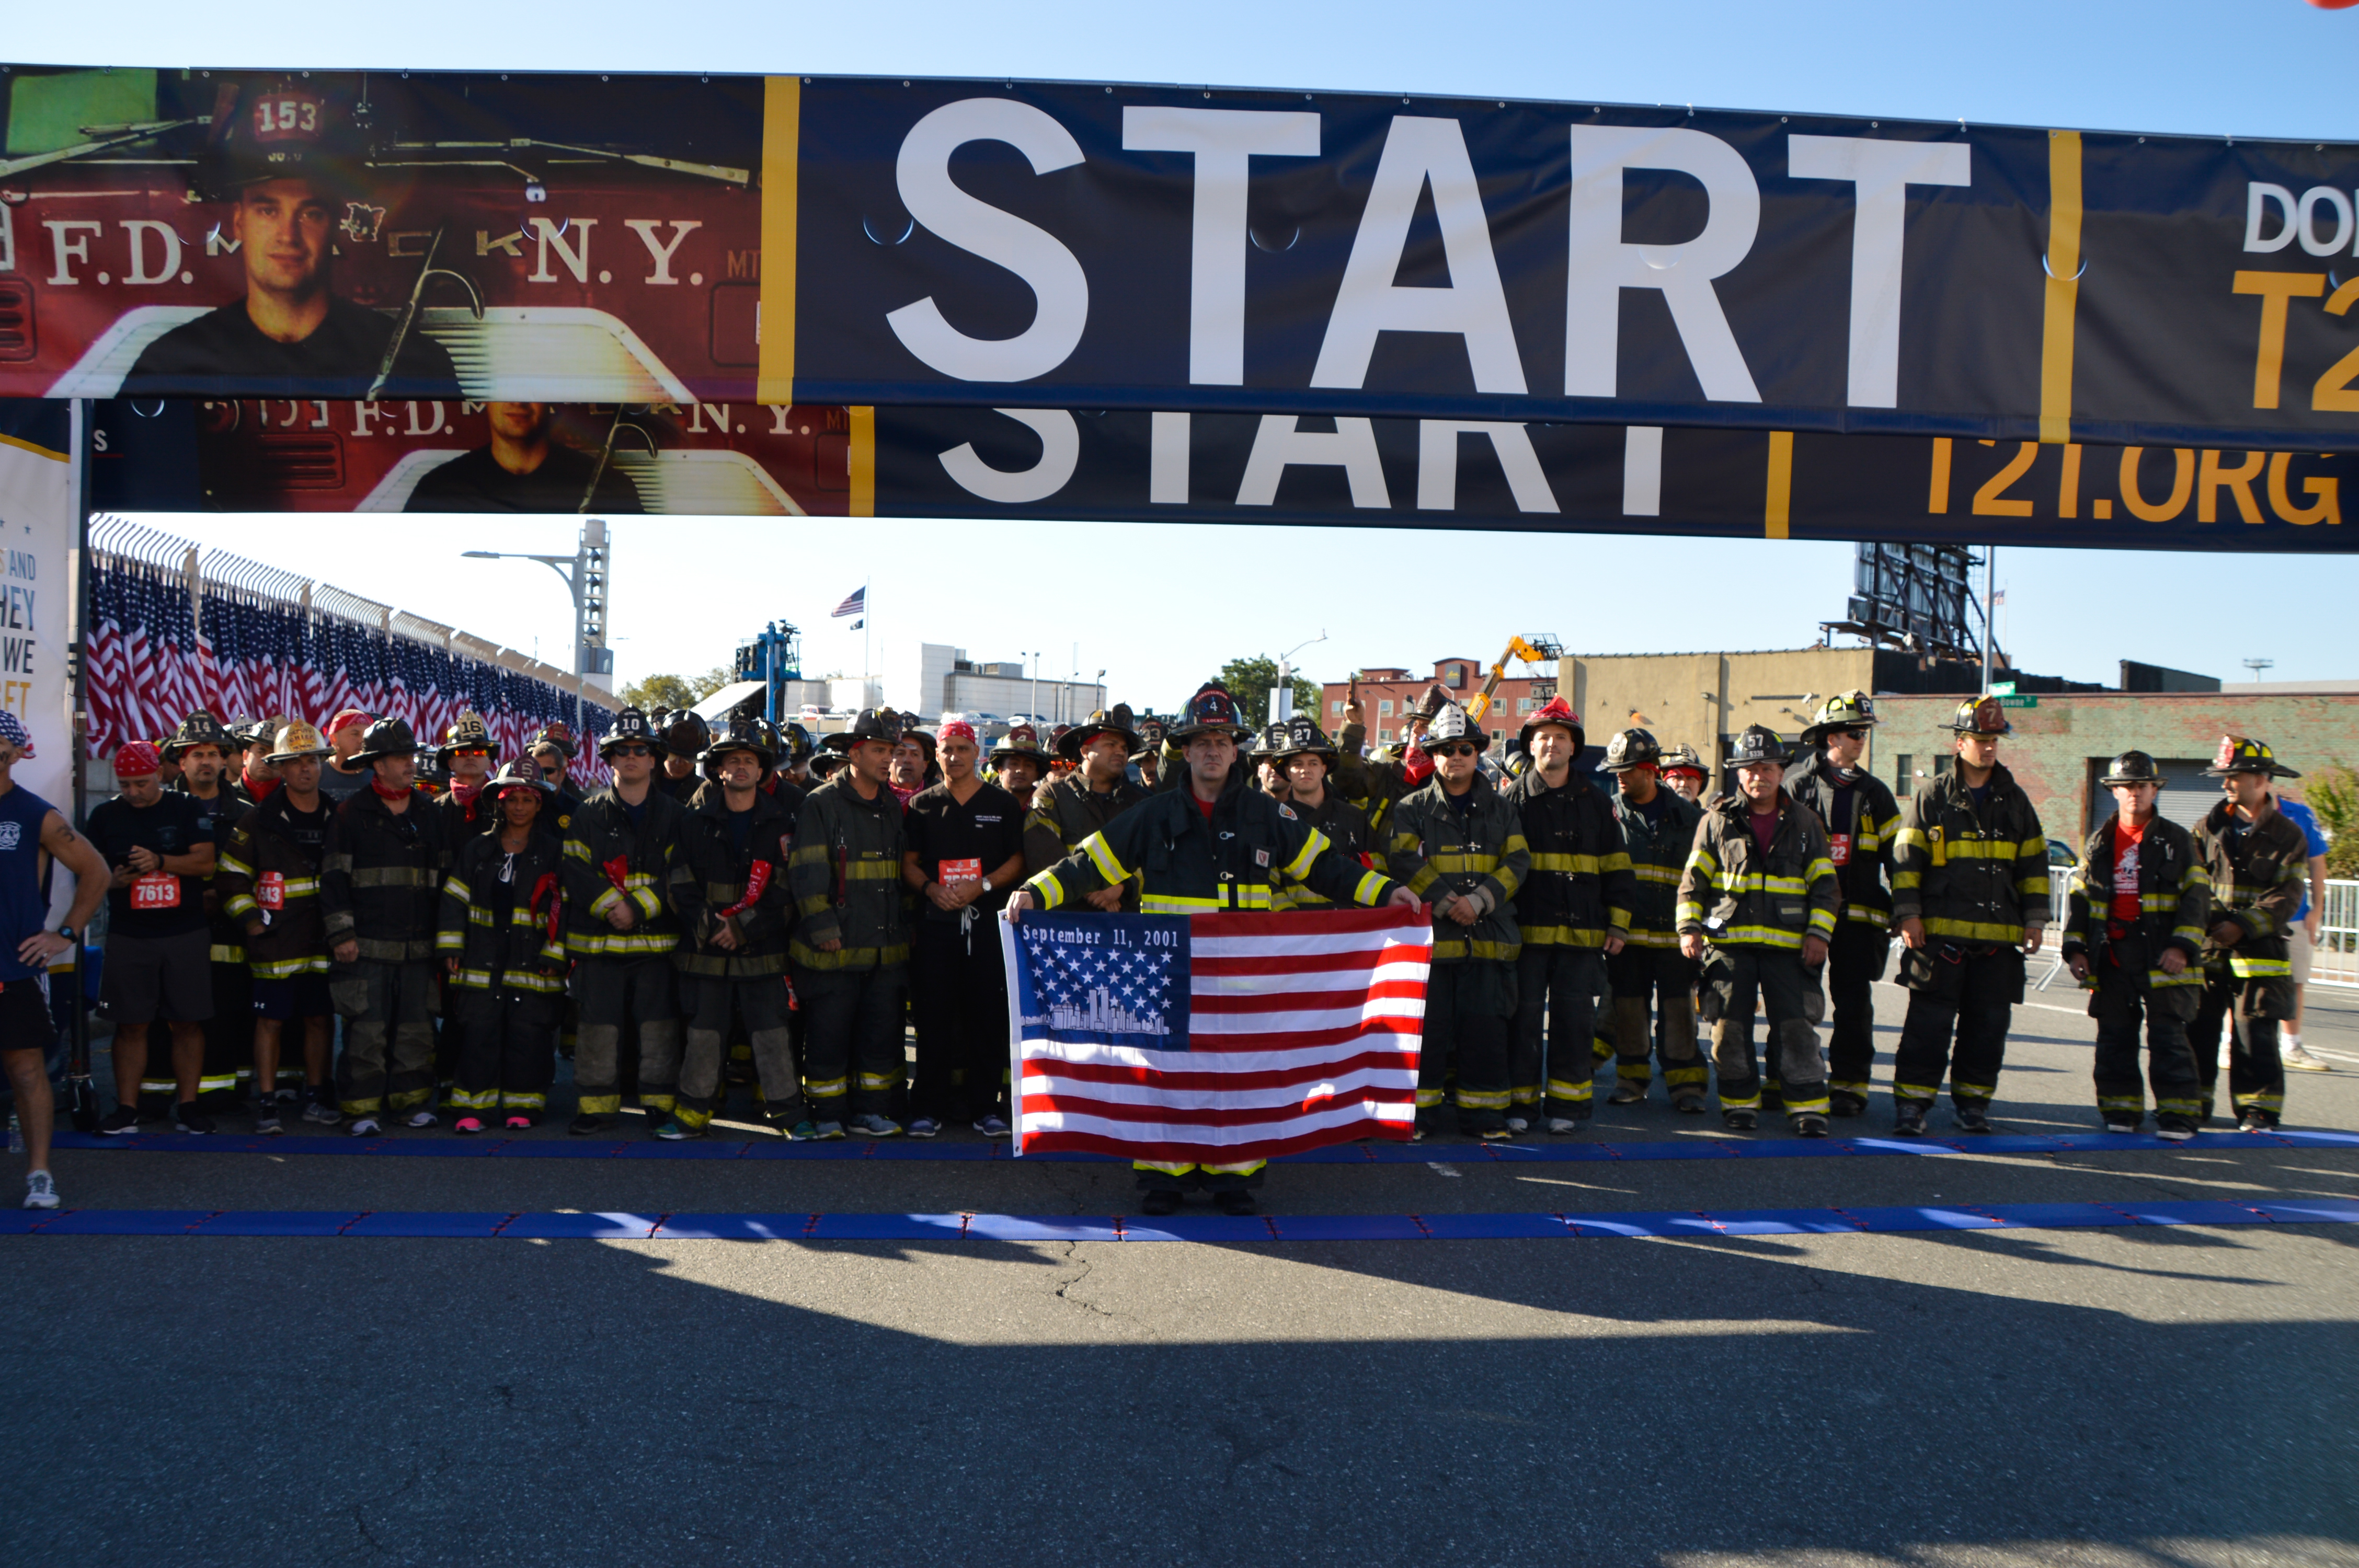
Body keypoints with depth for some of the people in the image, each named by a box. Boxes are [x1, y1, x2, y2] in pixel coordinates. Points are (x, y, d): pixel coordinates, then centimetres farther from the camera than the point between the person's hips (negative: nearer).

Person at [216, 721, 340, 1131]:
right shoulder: (259, 820, -2)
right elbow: (230, 877, 2)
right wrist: (250, 920, -6)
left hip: (324, 941, 3)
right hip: (276, 942, -3)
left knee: (319, 1018, 9)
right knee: (271, 1020, -1)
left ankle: (315, 1097, 19)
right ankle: (266, 1103, 6)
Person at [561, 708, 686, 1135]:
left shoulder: (672, 814, 7)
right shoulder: (589, 814, 8)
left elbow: (678, 877, -1)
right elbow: (575, 871, -2)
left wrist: (638, 907, -13)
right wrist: (612, 906, -14)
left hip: (657, 939, 0)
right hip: (598, 939, 0)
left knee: (659, 1024, 1)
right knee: (599, 1023, 2)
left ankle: (661, 1104, 12)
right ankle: (598, 1104, 13)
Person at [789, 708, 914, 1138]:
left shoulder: (894, 807, 14)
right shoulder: (821, 804, -4)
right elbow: (807, 872, -9)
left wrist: (904, 921, 18)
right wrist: (822, 926, -14)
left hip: (887, 947, 5)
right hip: (835, 947, -5)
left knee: (882, 1032, 7)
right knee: (828, 1034, 1)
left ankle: (870, 1111, 18)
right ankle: (826, 1115, 11)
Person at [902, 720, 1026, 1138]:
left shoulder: (1003, 804, 9)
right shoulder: (922, 805, 11)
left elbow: (1017, 861, 6)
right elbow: (909, 862, 10)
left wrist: (983, 885, -10)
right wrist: (930, 888, -9)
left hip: (987, 920, 0)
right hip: (935, 921, 0)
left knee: (988, 1016, -1)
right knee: (933, 1017, 0)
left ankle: (986, 1107, 7)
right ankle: (928, 1108, 6)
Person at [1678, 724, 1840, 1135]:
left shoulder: (1803, 821, 10)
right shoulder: (1718, 819, 7)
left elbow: (1824, 883, 11)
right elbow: (1694, 880, 8)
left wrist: (1818, 933, 1)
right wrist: (1689, 928, -1)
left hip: (1787, 943, 0)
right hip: (1729, 942, 0)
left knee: (1794, 1027, -5)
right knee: (1730, 1026, 1)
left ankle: (1808, 1106, 2)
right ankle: (1740, 1102, 15)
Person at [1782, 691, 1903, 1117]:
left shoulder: (1873, 793, 12)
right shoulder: (1797, 783, 3)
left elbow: (1895, 855, 14)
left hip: (1858, 914, 2)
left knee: (1854, 1004, 0)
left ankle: (1849, 1085, 8)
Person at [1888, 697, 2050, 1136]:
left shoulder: (2015, 801, 14)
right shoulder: (1932, 796, 4)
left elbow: (2033, 864, 18)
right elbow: (1906, 859, 1)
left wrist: (2035, 920, 11)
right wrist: (1907, 915, -7)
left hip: (1999, 935, 4)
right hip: (1940, 932, -3)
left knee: (1988, 1025, 7)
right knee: (1930, 1023, -5)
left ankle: (1973, 1101, 20)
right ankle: (1911, 1102, 0)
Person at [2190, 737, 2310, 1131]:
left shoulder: (2287, 836, 2)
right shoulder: (2210, 827, 9)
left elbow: (2286, 898, -6)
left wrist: (2243, 926, -17)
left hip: (2258, 949, -2)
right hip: (2207, 949, 3)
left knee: (2255, 1033, -3)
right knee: (2198, 1028, 3)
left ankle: (2259, 1110, 5)